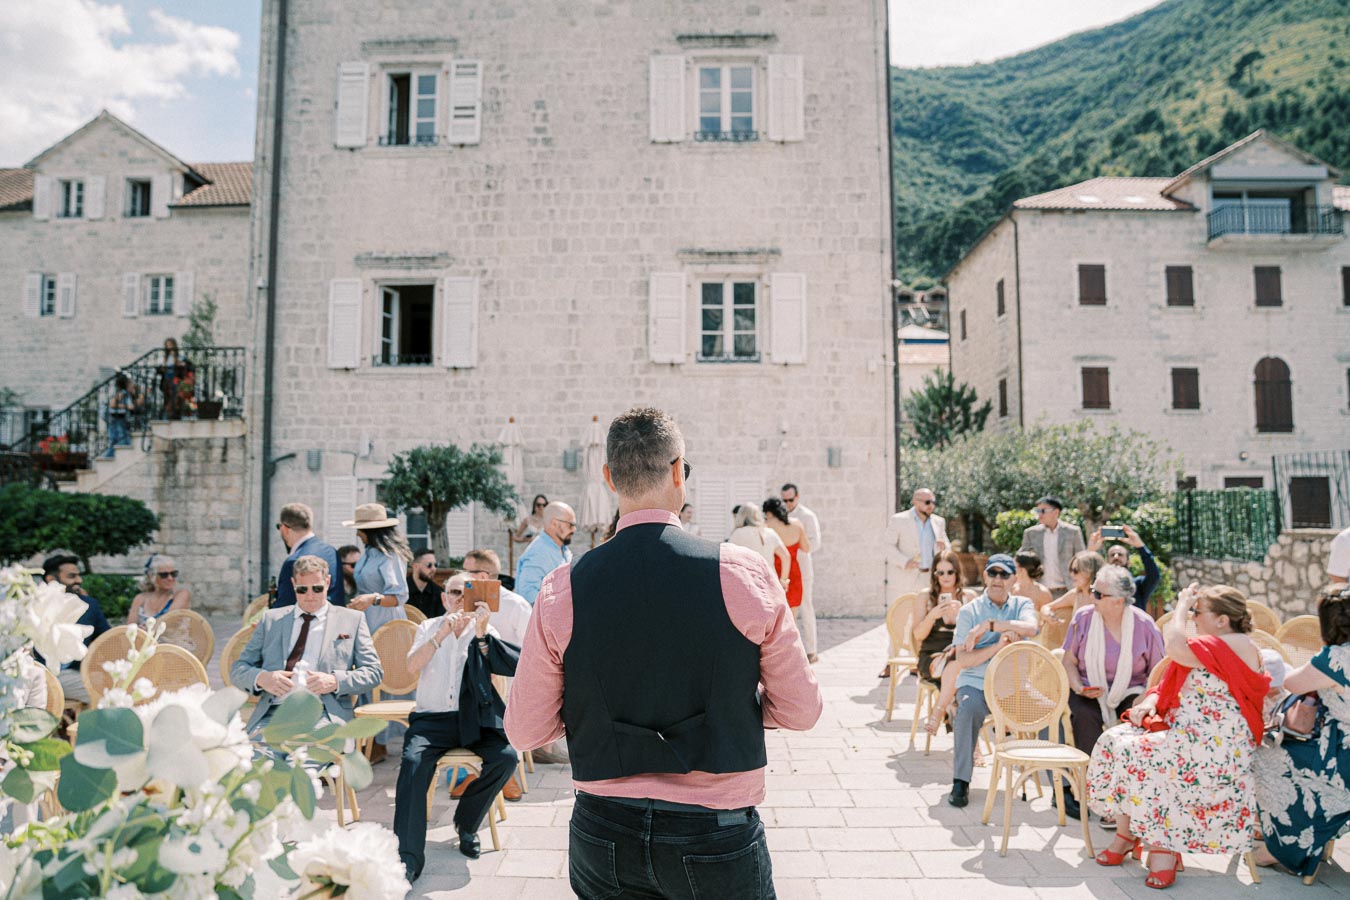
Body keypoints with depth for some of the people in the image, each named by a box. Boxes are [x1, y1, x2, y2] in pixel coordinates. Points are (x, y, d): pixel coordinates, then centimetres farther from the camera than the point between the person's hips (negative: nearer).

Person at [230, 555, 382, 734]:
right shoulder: (271, 619, 21)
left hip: (324, 714, -2)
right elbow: (238, 669, 19)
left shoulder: (352, 619, 15)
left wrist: (335, 681, -9)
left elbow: (374, 672, 10)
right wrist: (261, 678, -5)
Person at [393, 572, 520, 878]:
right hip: (432, 717, 0)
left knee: (505, 757, -24)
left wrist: (481, 633, -21)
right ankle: (408, 858, -25)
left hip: (473, 717, 0)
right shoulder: (429, 627, 12)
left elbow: (509, 666, -9)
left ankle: (466, 822, 0)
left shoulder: (485, 630, 9)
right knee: (413, 761, -29)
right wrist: (442, 634, -17)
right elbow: (411, 666, -6)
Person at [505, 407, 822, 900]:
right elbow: (801, 710, -5)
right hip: (718, 838, -1)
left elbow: (523, 731, -2)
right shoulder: (745, 573, -14)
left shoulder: (562, 590, -10)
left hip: (603, 840, 2)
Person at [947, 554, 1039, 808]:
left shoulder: (1022, 604, 11)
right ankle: (960, 782, -21)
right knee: (968, 709, -33)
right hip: (976, 683, -2)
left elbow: (1030, 628, -16)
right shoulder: (969, 611, 6)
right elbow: (962, 660, -4)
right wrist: (998, 646, -16)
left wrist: (989, 625, -19)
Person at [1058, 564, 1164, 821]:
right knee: (1085, 716, -31)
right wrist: (1078, 687, -14)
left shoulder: (1144, 625, -3)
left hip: (1128, 691, 0)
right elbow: (1069, 661, 4)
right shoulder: (1083, 618, 0)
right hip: (1089, 692, 0)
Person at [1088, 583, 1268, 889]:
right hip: (1181, 734, 9)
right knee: (1116, 739, -11)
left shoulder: (1236, 645, -12)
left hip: (1215, 747, -9)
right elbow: (1167, 686, 20)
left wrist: (1182, 606, -13)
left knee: (1140, 755, -29)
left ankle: (1162, 847, -13)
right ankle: (1126, 834, -2)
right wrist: (1149, 702, -2)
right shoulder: (1205, 646, 18)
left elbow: (1173, 647, -28)